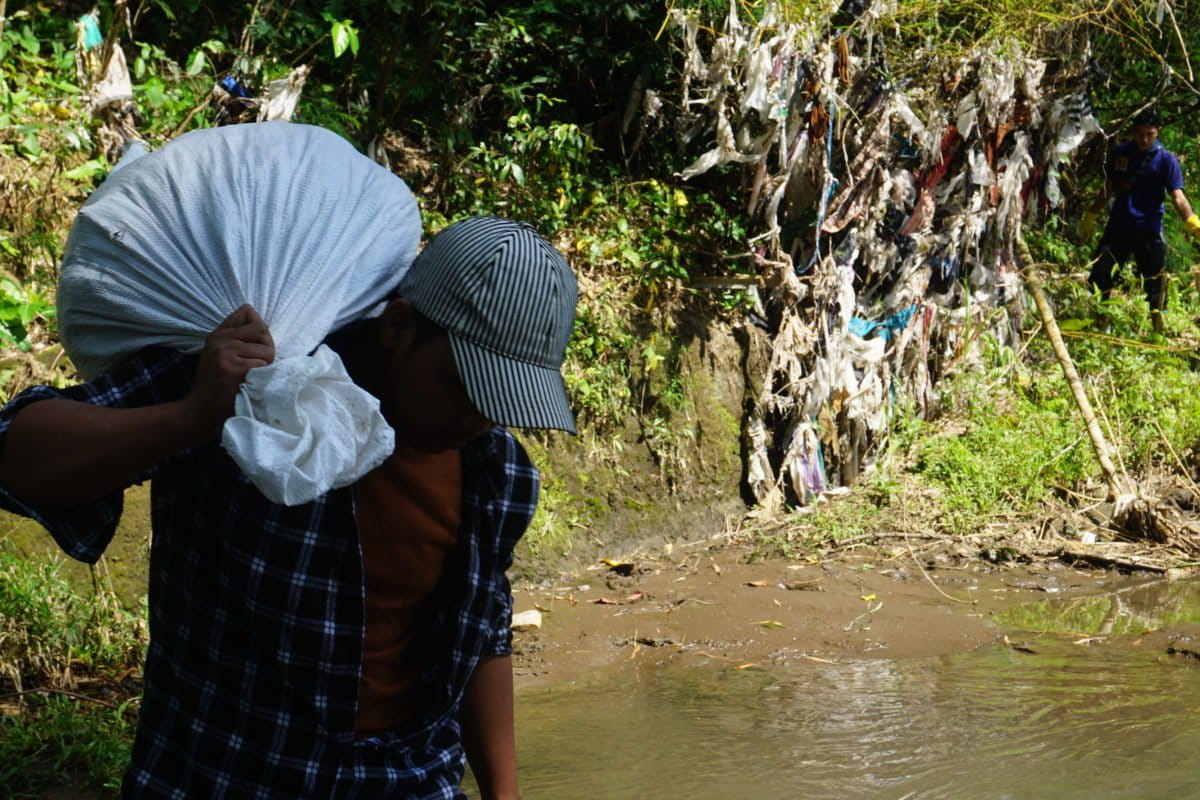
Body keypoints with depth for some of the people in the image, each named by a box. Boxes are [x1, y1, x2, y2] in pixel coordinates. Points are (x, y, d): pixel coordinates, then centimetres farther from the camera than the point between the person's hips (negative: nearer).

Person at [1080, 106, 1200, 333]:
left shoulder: (1166, 159, -6)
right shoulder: (1120, 153, 5)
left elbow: (1177, 197, -16)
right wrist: (1090, 217, 17)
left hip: (1149, 231, -3)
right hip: (1118, 227, 3)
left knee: (1154, 284, -1)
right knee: (1099, 276, -3)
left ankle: (1157, 325, 8)